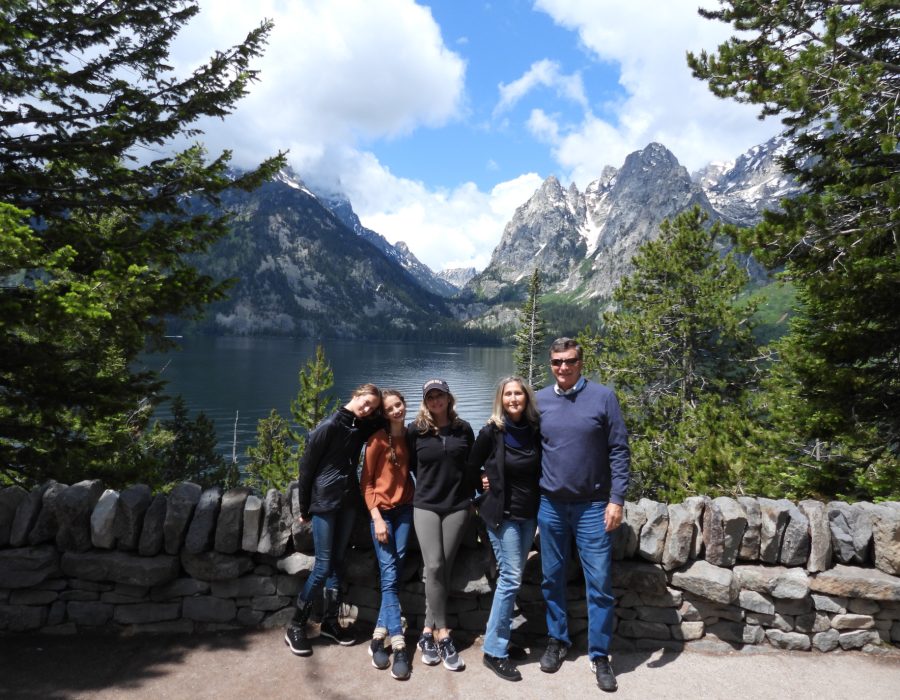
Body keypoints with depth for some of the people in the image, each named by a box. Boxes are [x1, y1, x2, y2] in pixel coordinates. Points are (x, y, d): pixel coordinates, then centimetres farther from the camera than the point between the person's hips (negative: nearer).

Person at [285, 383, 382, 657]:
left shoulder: (363, 427, 3)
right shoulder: (328, 426, -13)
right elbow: (306, 467, -10)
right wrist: (304, 508, -5)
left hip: (348, 502, 6)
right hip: (324, 503, -6)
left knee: (337, 563, 12)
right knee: (323, 566, -3)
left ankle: (330, 621, 24)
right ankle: (295, 626, 10)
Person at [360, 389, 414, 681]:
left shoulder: (411, 435, 4)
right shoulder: (377, 440, -9)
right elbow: (366, 482, -6)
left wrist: (415, 503, 5)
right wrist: (377, 518, -13)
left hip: (405, 509, 4)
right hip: (383, 511, -4)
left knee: (395, 574, 3)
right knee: (390, 577, -7)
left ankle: (379, 638, 12)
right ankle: (399, 646, -6)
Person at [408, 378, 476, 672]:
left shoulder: (464, 429, 3)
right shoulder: (415, 430, -2)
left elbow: (472, 466, 11)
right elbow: (410, 466, 9)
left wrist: (473, 491, 5)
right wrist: (427, 485, 7)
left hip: (457, 506, 1)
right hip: (426, 506, -1)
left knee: (444, 568, 4)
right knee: (434, 568, -9)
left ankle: (428, 631, 15)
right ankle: (443, 636, 0)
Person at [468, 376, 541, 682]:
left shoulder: (534, 430, -2)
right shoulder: (491, 432, -12)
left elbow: (539, 468, 11)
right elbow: (471, 466, 2)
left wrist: (537, 501, 3)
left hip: (529, 513, 5)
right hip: (502, 513, -5)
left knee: (513, 577, 12)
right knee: (511, 578, -6)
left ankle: (500, 636, 26)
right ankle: (494, 651, 5)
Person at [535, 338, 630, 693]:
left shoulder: (603, 397, -7)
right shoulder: (540, 400, 1)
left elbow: (619, 451, -5)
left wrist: (617, 498, -10)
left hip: (593, 506, -2)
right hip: (550, 505, 3)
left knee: (599, 583, 4)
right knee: (552, 578, 14)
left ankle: (600, 654, 20)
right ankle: (557, 640, 33)